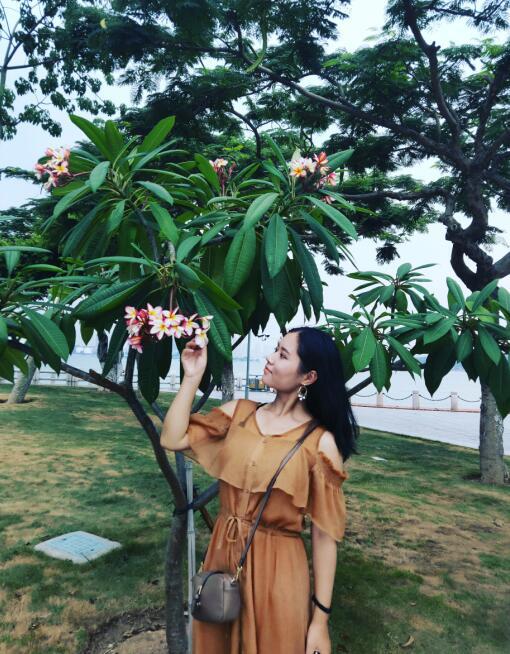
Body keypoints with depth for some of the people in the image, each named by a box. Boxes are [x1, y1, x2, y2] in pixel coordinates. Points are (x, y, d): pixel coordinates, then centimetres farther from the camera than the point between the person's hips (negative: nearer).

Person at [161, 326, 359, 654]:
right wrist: (193, 377, -11)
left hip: (277, 569, -4)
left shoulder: (320, 443, -15)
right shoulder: (239, 413, -2)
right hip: (222, 555, 5)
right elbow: (172, 440, -7)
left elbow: (324, 535, -10)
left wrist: (320, 619, -7)